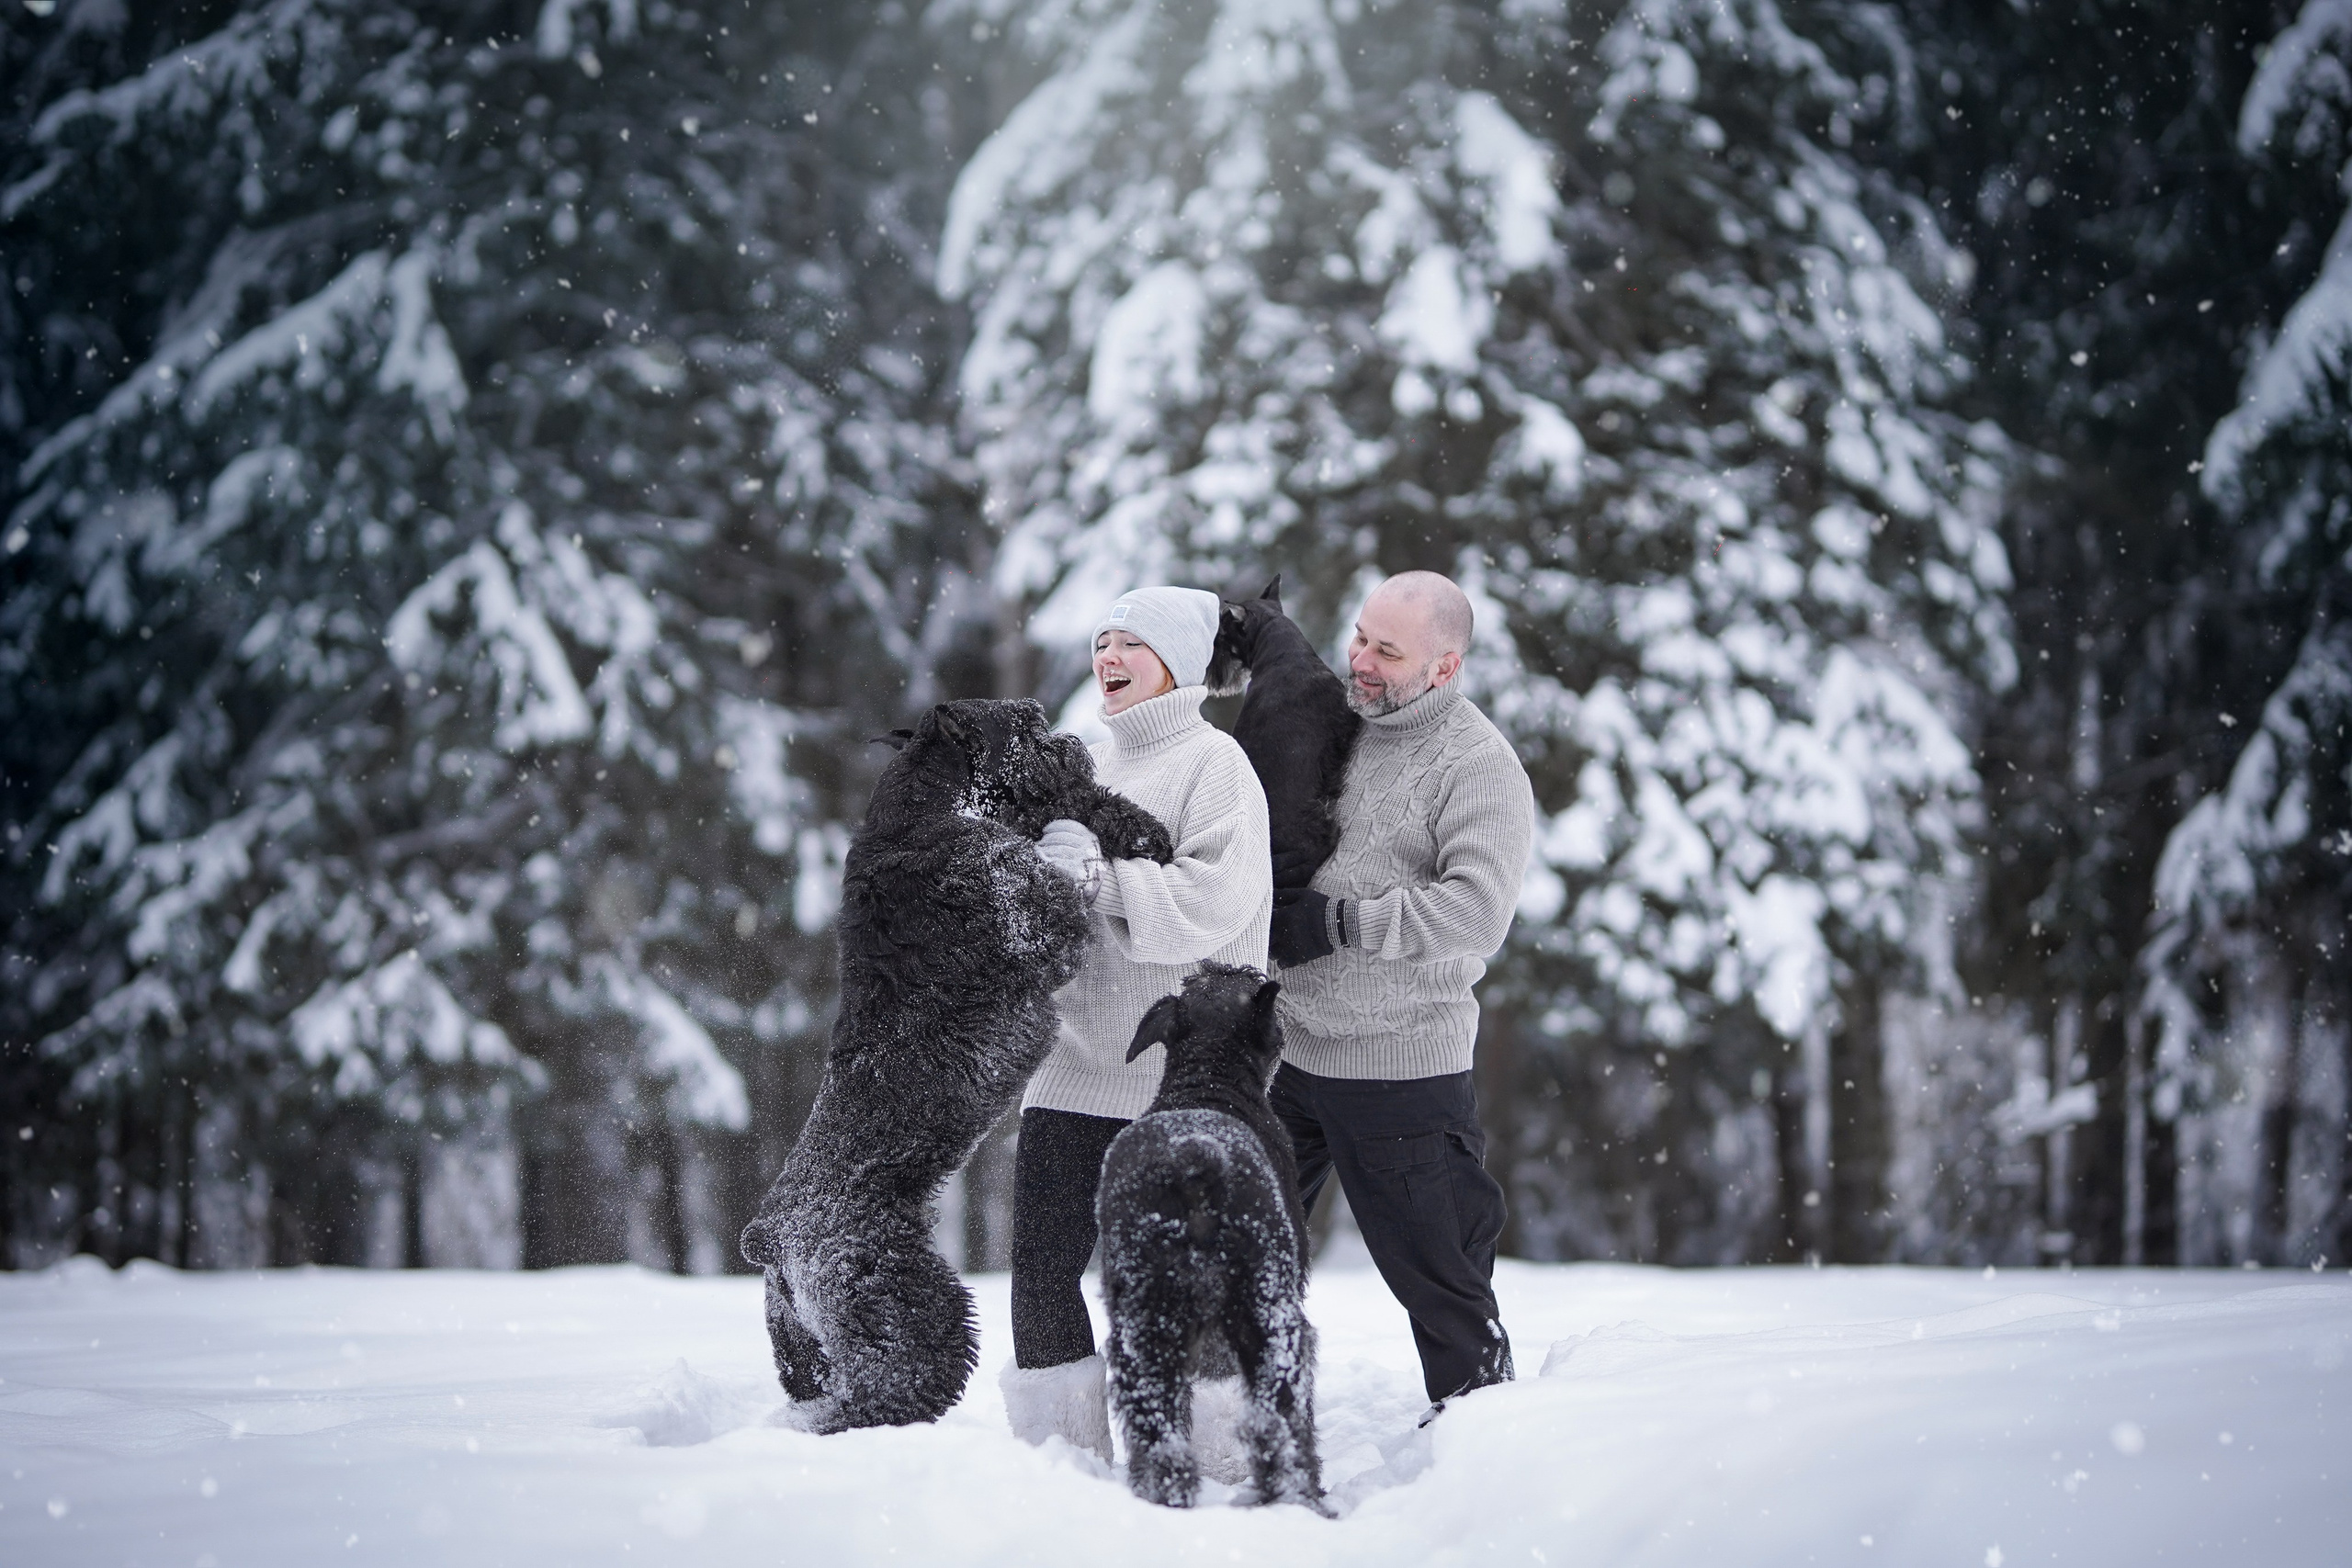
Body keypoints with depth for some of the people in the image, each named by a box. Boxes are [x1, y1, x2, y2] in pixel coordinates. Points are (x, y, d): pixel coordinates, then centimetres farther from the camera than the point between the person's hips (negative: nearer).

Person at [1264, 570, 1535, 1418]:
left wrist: (1337, 922, -21)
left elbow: (1477, 911, -22)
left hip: (1401, 1070, -6)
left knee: (1436, 1275, 1)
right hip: (1284, 1054, 6)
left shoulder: (1479, 765, -10)